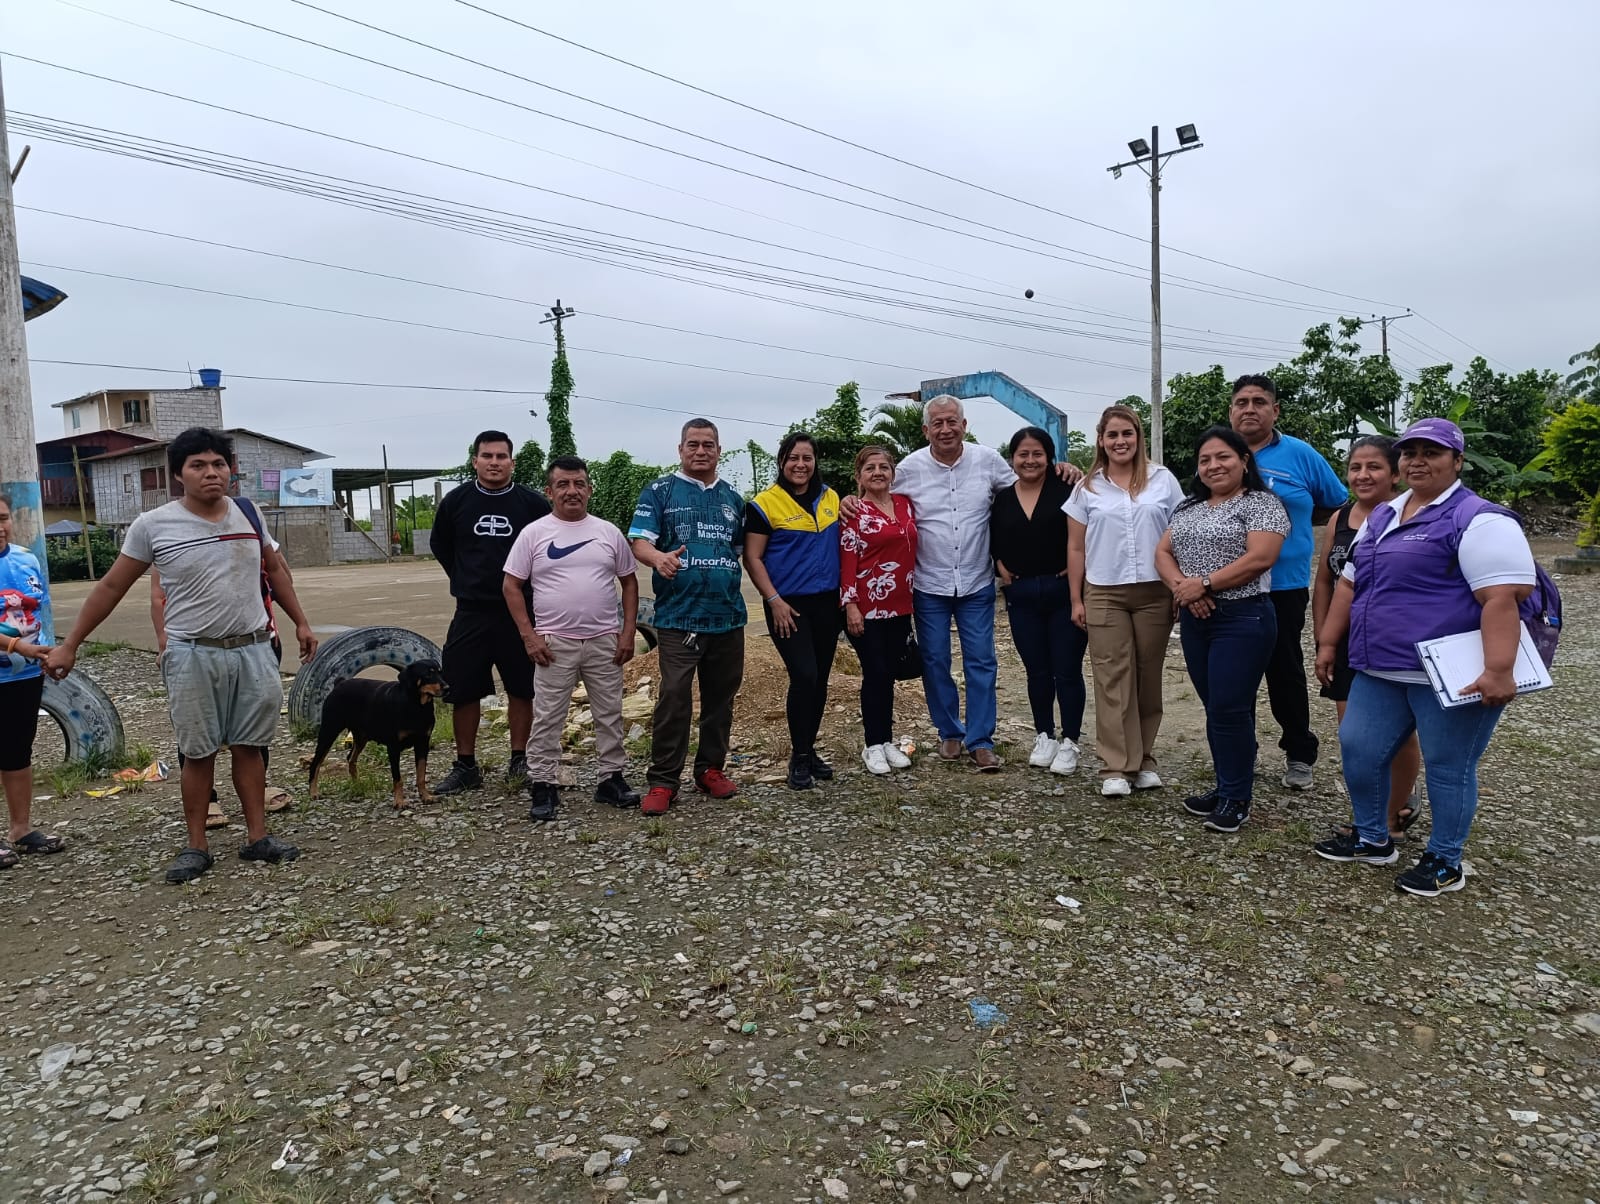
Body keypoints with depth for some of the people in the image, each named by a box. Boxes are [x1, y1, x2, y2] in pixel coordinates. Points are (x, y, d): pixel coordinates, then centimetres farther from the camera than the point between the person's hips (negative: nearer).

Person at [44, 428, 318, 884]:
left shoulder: (248, 515, 3)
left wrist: (300, 623, 18)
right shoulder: (153, 525, -5)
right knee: (199, 753, 6)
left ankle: (257, 837, 18)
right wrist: (69, 646, 3)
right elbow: (111, 587, 2)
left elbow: (275, 570, 18)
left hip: (253, 650, 2)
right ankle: (196, 847, 18)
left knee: (249, 745, 9)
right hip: (193, 655, -2)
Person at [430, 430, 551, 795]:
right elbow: (440, 545, 17)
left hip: (521, 613, -1)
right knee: (463, 691, 4)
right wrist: (464, 580, 10)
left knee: (522, 690, 6)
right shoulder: (456, 501, 2)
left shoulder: (533, 502, -4)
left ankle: (519, 761, 20)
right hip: (471, 613, 1)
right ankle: (465, 767, 17)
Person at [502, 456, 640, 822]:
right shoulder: (533, 533, -2)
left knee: (609, 714, 11)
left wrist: (628, 632, 1)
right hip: (554, 643, -2)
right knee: (547, 718, 3)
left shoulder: (608, 532, 5)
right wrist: (528, 635, -9)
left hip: (605, 641, 2)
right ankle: (542, 786, 13)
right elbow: (511, 586, -1)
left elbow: (629, 582, 9)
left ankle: (612, 778, 23)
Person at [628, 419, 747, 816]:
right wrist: (658, 558, -32)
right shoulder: (659, 492, 2)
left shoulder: (732, 498, 16)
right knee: (674, 698, -8)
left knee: (721, 697, 11)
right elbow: (639, 541, -10)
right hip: (679, 616, -5)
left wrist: (738, 595, 14)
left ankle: (711, 768, 24)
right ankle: (663, 780, 1)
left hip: (728, 616, 5)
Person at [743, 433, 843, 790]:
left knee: (820, 679, 9)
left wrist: (844, 595, 11)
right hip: (788, 605, -5)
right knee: (804, 676, -13)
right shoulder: (764, 504, -7)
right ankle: (798, 758, 1)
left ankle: (809, 750, 23)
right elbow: (752, 559, -7)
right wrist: (774, 601, -14)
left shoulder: (830, 498, 9)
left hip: (826, 602, 5)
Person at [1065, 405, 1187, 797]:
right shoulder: (1087, 488, 7)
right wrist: (1076, 599, 4)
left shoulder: (1163, 480, 6)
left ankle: (1144, 760, 16)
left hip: (1155, 593, 0)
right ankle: (1116, 768, 0)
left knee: (1148, 677, 5)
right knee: (1113, 679, -3)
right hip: (1104, 595, 0)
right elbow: (1076, 548, 8)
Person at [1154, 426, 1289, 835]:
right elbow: (1163, 552, 9)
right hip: (1195, 619, 7)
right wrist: (1181, 586, -10)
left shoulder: (1262, 503, -5)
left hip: (1242, 618, -6)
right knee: (1215, 709, 12)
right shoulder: (1188, 508, 15)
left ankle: (1237, 799, 6)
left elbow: (1259, 558, -17)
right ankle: (1226, 789, 23)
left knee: (1230, 709, -6)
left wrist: (1204, 583, -17)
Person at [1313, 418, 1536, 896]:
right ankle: (1372, 839, 30)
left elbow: (1502, 598, -21)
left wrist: (1498, 670, -29)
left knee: (1447, 767, 5)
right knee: (1358, 749, 11)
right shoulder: (1382, 516, 15)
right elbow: (1349, 584, 20)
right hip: (1380, 672, 8)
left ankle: (1445, 862, 21)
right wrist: (1328, 642, 17)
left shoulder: (1478, 519, -11)